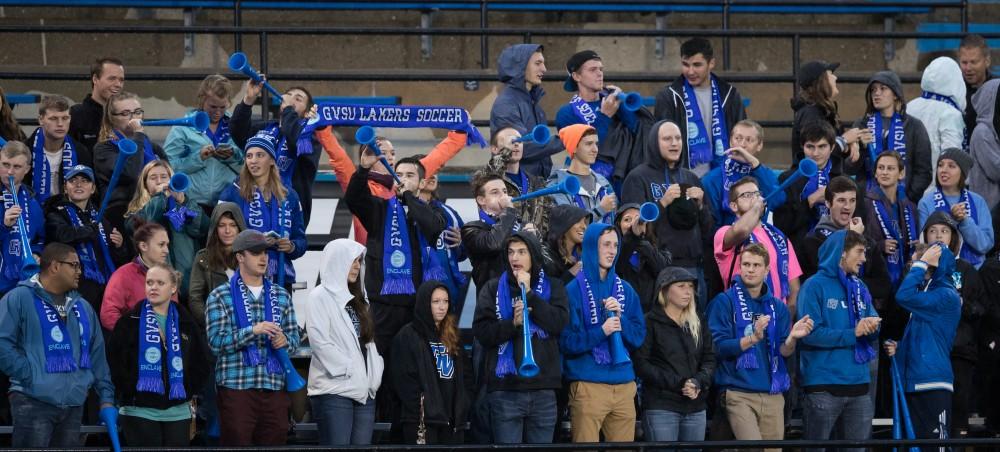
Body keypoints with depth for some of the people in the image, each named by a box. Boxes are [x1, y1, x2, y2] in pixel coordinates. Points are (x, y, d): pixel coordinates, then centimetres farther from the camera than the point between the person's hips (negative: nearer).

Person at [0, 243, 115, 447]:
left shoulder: (82, 307, 18)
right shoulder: (19, 298, -4)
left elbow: (97, 354, 20)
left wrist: (106, 396, 13)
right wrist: (29, 375, -15)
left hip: (74, 405, 7)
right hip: (34, 403, -7)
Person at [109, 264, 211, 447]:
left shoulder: (186, 323, 10)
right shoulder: (130, 321, 0)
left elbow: (203, 363, 16)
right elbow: (115, 362, -4)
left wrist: (188, 391, 6)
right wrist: (130, 393, -8)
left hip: (177, 411, 3)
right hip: (140, 411, -3)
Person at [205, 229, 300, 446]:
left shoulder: (281, 296, 17)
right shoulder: (220, 297, 2)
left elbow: (294, 339, 17)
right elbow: (216, 342, -8)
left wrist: (285, 340, -7)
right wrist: (253, 331, -19)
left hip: (275, 386, 4)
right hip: (236, 386, -4)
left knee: (275, 441, 4)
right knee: (236, 442, -6)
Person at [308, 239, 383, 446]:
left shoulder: (358, 299, 21)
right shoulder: (321, 296, -3)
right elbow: (319, 341, -12)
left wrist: (375, 372, 6)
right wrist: (349, 369, -12)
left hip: (364, 389, 7)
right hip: (335, 388, -7)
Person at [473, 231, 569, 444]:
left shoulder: (552, 287, 10)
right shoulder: (493, 288, 8)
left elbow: (560, 323, -7)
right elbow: (482, 331, -2)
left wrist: (529, 293, -10)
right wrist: (513, 323, -16)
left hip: (543, 388, 1)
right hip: (506, 388, -1)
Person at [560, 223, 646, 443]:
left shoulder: (625, 290, 12)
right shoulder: (574, 290, -3)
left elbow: (639, 337, 8)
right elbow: (566, 342, -7)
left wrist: (620, 317, -9)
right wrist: (601, 332, -19)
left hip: (624, 384, 5)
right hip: (588, 385, -5)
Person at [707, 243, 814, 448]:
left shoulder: (777, 307, 12)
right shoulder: (724, 302, 0)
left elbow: (784, 352, 6)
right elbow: (718, 347, -9)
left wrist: (792, 338, -16)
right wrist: (753, 338, -22)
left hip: (773, 395, 5)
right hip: (738, 394, -5)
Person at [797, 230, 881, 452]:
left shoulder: (860, 288, 14)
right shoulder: (815, 286, -6)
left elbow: (870, 333, 15)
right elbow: (810, 333, -17)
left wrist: (872, 328, -8)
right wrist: (852, 333, -15)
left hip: (858, 383, 7)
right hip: (824, 386, -7)